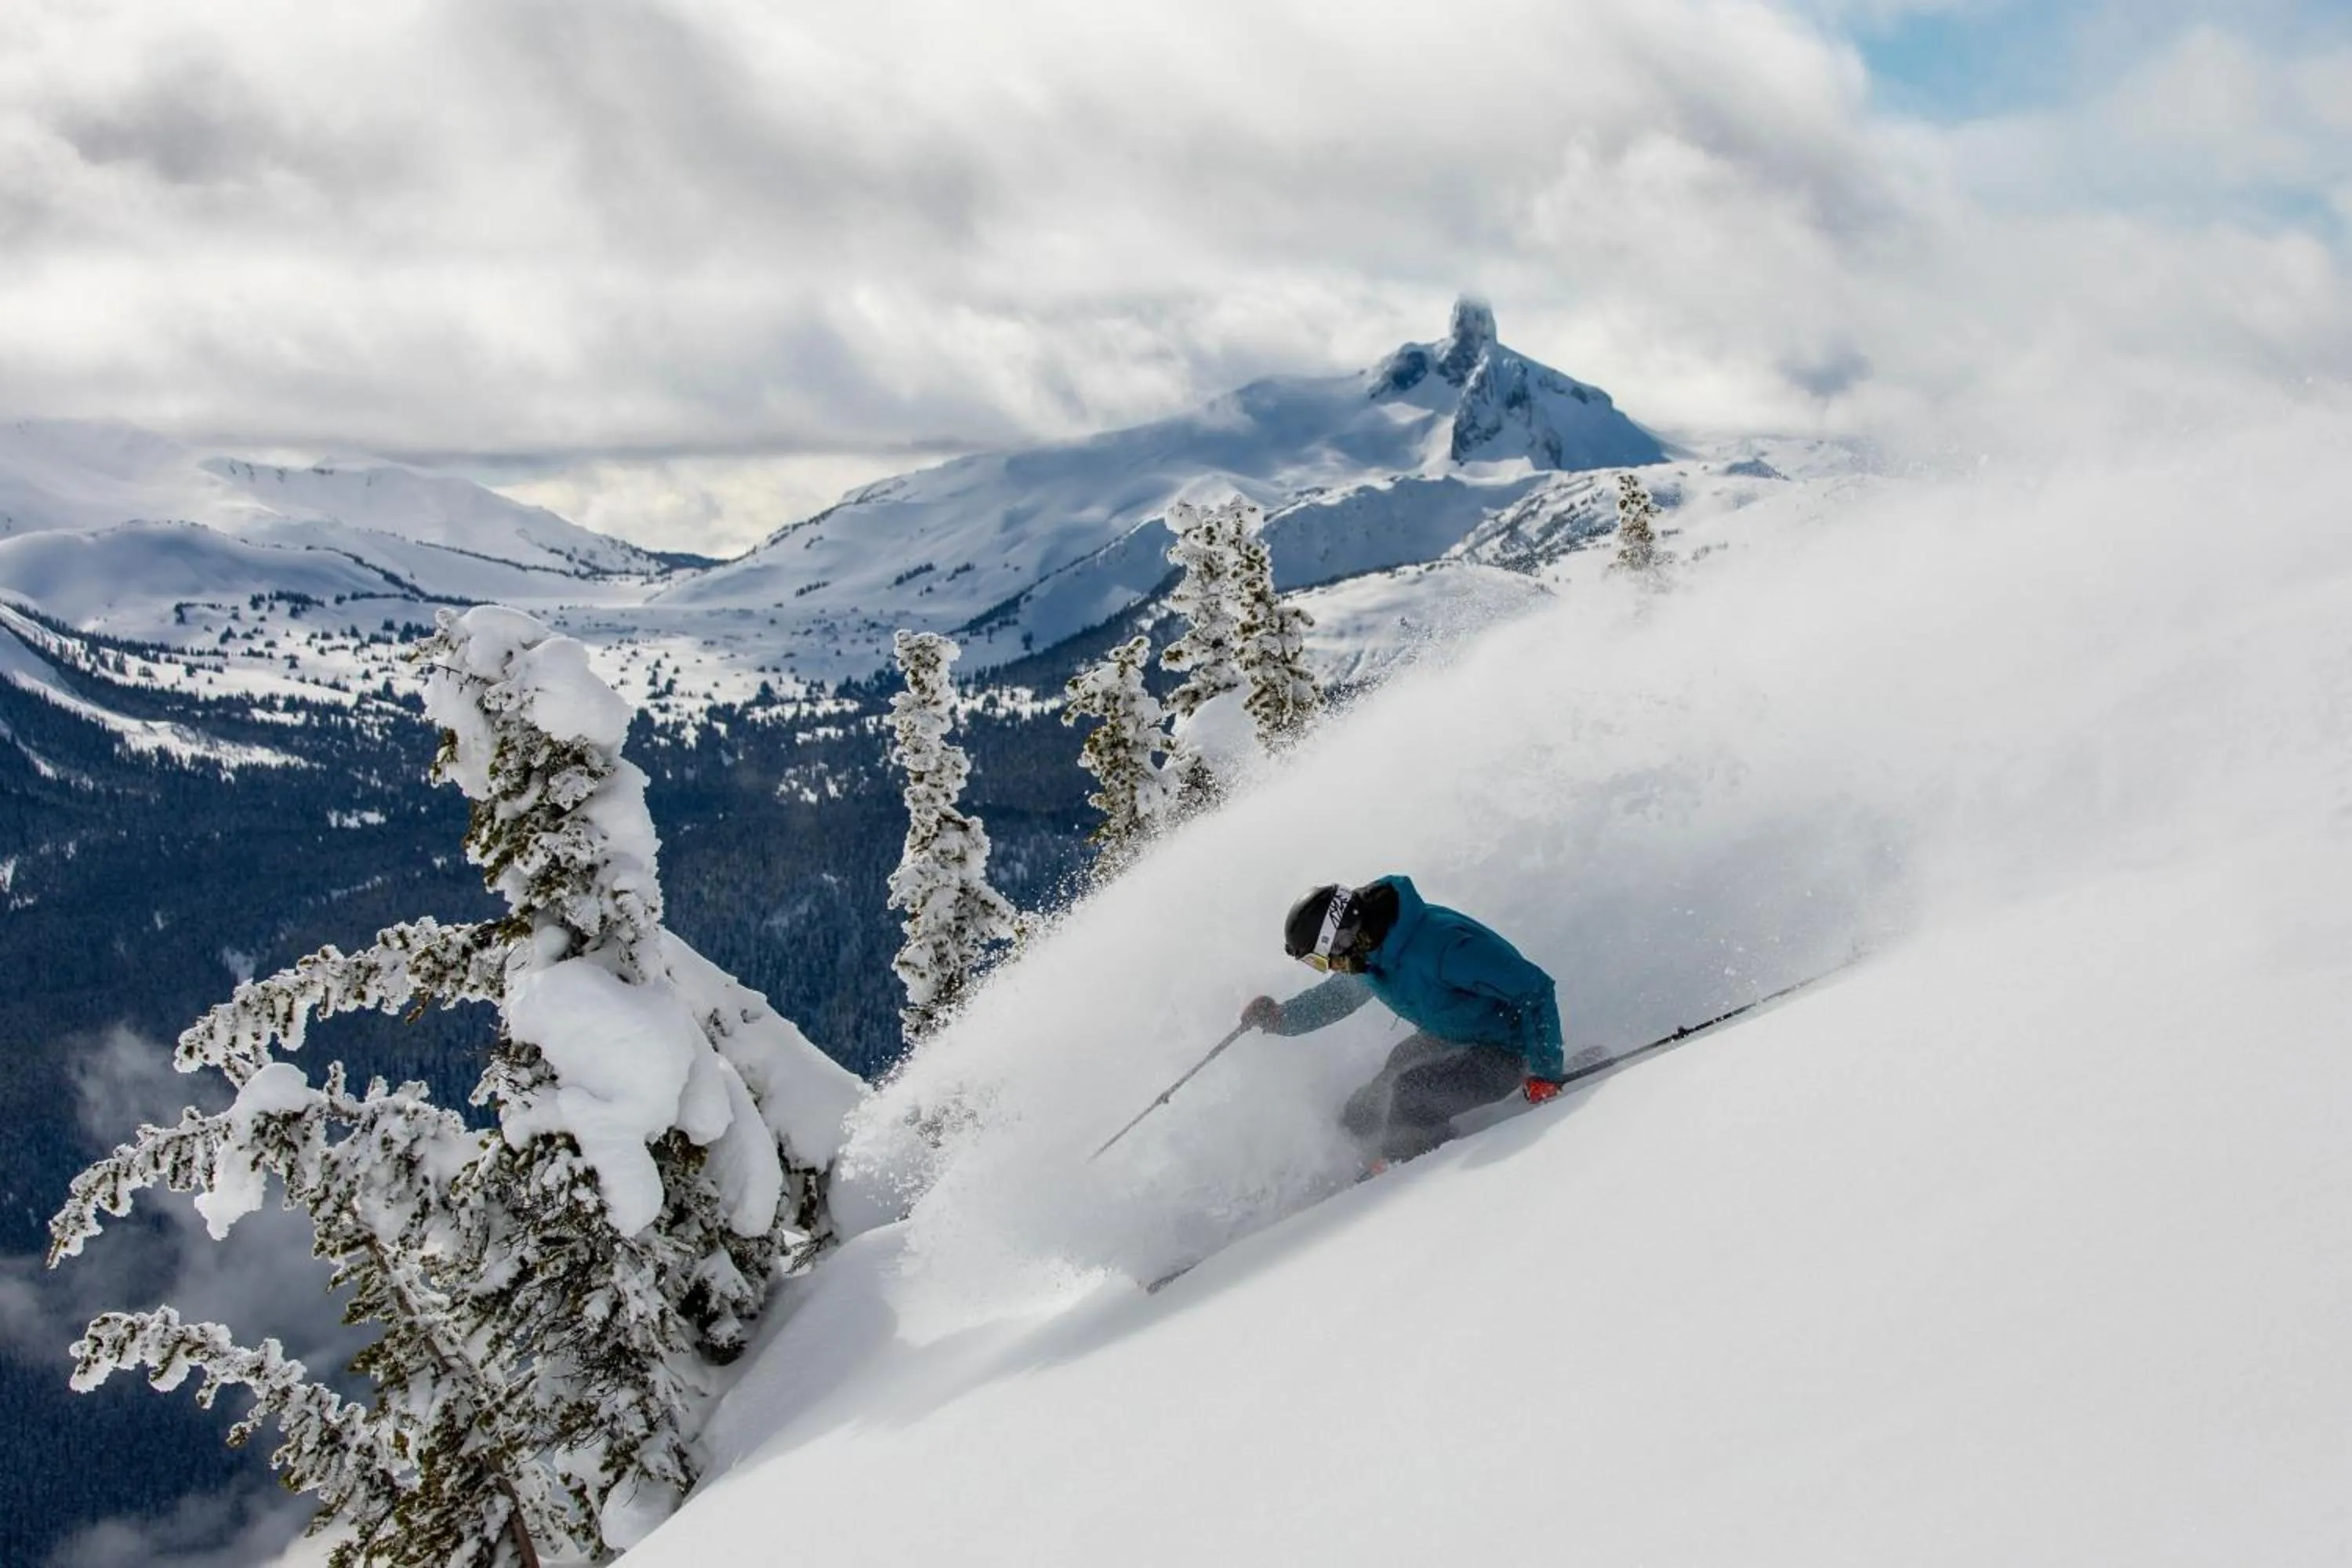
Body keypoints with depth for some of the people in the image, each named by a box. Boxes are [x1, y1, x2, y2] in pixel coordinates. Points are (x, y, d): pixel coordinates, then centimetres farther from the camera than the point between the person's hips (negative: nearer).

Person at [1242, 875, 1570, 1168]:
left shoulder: (1441, 944, -36)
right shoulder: (1369, 952, -9)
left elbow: (1535, 989, -29)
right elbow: (1338, 995, 17)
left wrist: (1545, 1071, -28)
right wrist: (1281, 1018, 5)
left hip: (1501, 1053, -8)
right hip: (1443, 1041, 8)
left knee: (1409, 1097, -27)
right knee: (1360, 1117, 3)